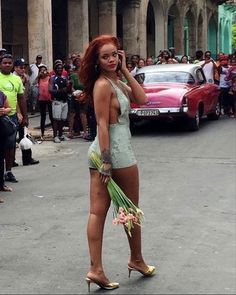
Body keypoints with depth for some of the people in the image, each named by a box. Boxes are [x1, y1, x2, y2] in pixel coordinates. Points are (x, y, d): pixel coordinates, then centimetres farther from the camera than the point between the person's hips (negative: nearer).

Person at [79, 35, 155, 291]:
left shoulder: (116, 82, 13)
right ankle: (136, 260, 28)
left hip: (99, 152, 9)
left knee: (97, 211, 4)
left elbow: (142, 99, 0)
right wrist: (107, 161, -22)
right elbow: (102, 124, -19)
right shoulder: (103, 85, -15)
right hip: (116, 151, -9)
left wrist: (125, 70, 2)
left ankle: (95, 269, 6)